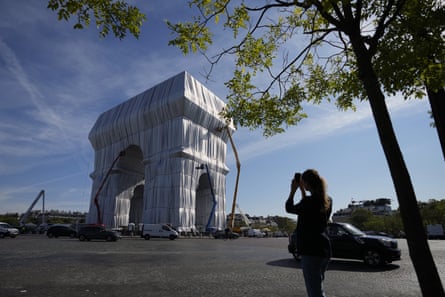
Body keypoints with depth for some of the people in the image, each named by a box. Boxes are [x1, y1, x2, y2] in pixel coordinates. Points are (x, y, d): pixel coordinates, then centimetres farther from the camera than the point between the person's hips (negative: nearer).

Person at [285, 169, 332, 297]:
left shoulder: (309, 201, -19)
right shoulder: (327, 200, 4)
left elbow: (289, 208, -2)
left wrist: (293, 190, 6)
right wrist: (302, 190, 17)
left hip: (311, 251, -9)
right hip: (324, 249, 9)